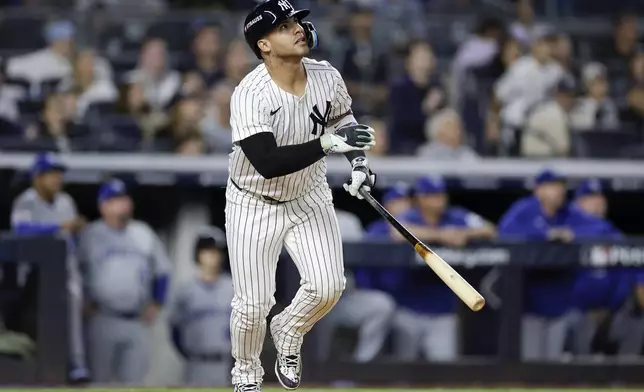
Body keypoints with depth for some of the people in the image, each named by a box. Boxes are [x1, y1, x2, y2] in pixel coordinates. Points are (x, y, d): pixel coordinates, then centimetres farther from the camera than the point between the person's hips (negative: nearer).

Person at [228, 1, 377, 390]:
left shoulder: (327, 77, -11)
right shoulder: (250, 95, -28)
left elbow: (343, 117, 12)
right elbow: (268, 163, -37)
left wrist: (358, 159, -3)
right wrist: (328, 143, -44)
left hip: (309, 197, 4)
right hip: (254, 205, -4)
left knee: (328, 286, -11)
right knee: (253, 304, -3)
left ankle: (288, 332, 22)